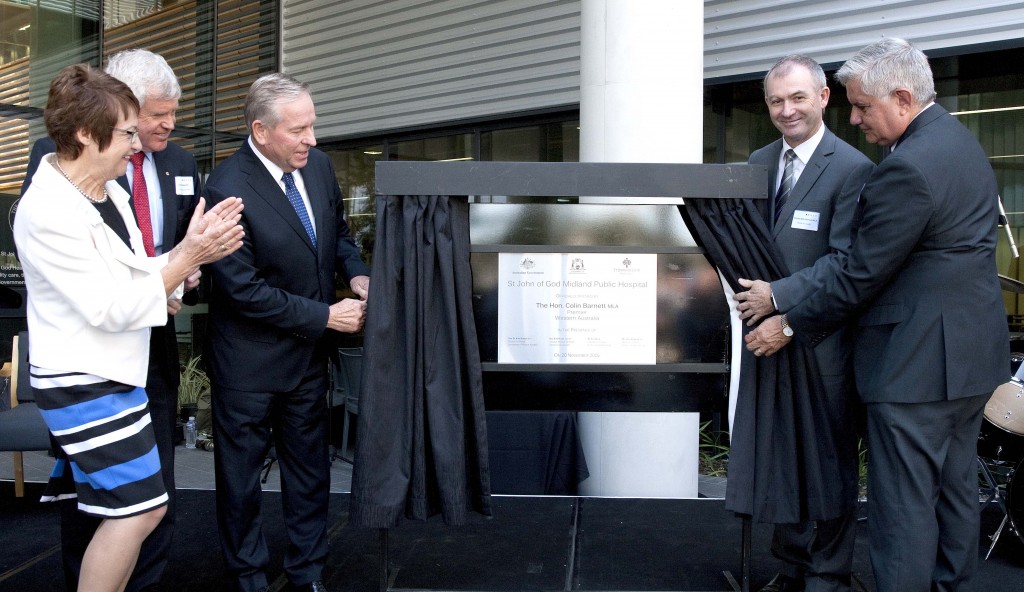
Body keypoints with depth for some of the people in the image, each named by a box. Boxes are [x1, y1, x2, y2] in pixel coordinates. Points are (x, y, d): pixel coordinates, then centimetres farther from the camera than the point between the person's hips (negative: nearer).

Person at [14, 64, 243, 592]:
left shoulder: (108, 191, 5)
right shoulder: (47, 211, -21)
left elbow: (133, 275, 8)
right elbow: (112, 308, -22)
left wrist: (193, 249, -9)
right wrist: (190, 255, -22)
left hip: (106, 375, 9)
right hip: (85, 383, -9)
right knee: (141, 507, -5)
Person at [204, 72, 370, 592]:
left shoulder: (317, 163, -3)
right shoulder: (227, 190, -22)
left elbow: (338, 230, 13)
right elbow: (244, 290, -21)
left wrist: (356, 274, -7)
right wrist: (325, 316, -18)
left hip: (309, 352, 6)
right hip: (250, 359, -5)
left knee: (310, 467, 18)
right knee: (242, 473, 14)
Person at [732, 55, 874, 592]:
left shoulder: (852, 168, -9)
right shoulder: (759, 161, 11)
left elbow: (846, 260, -15)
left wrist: (779, 296, -21)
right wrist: (748, 287, -1)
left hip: (823, 336, -6)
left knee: (831, 457, 8)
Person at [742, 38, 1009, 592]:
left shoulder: (906, 167, -22)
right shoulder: (958, 137, 10)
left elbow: (862, 275, -19)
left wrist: (790, 325, -7)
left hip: (917, 359, -10)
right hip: (972, 349, 10)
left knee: (903, 504, 0)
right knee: (956, 488, 20)